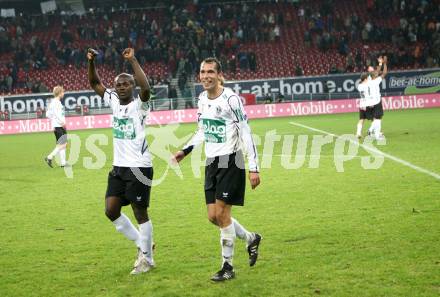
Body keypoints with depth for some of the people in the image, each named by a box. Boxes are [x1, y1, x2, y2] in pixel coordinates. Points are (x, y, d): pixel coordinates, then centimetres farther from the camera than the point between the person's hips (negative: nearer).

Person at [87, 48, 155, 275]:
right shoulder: (114, 102, 7)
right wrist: (91, 62, -2)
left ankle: (147, 258, 13)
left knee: (140, 212, 0)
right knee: (111, 210, 4)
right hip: (119, 167, 7)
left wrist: (133, 61, -32)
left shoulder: (139, 105, -11)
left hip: (139, 167, -7)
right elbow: (95, 84, 14)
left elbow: (145, 88, -32)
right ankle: (142, 244, 21)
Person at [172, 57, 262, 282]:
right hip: (211, 162, 7)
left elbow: (246, 135, -15)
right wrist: (185, 150, 14)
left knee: (221, 213, -8)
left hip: (230, 162, -7)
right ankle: (251, 239, 30)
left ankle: (227, 266, 4)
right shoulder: (202, 98, 7)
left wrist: (254, 168, -18)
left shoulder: (230, 99, -16)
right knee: (213, 216, 6)